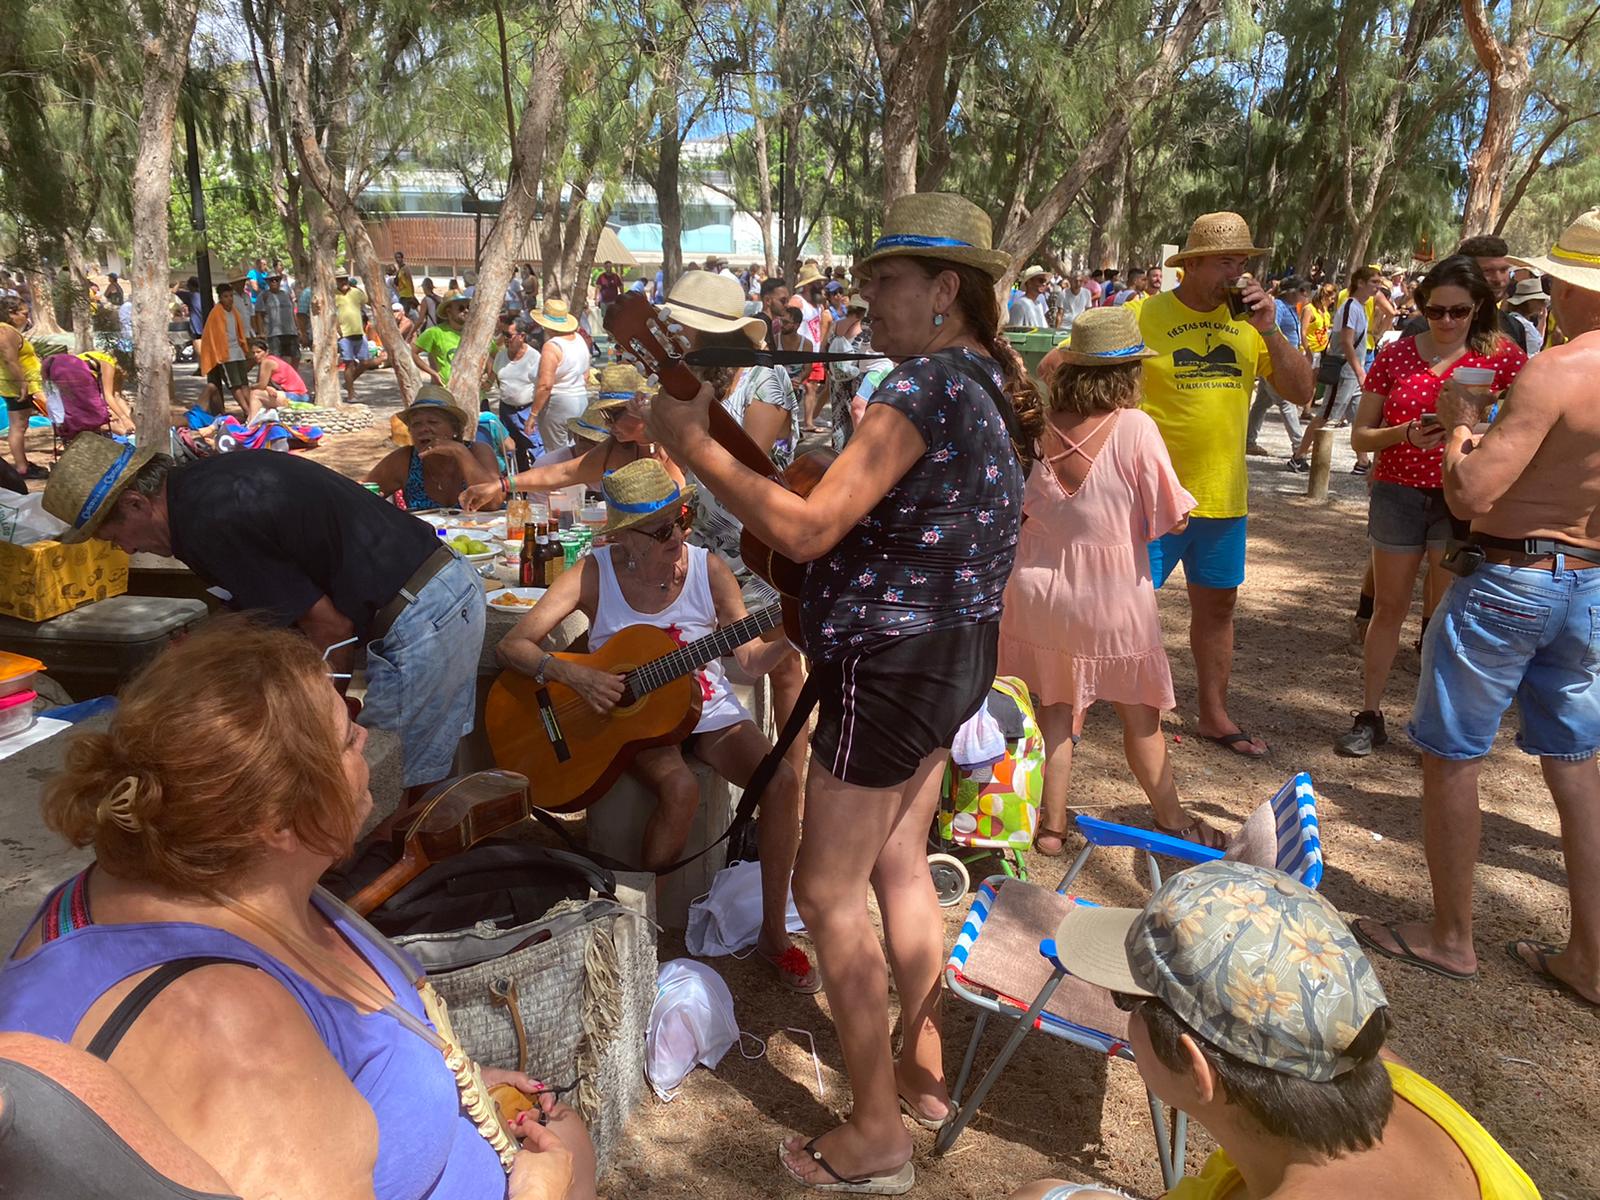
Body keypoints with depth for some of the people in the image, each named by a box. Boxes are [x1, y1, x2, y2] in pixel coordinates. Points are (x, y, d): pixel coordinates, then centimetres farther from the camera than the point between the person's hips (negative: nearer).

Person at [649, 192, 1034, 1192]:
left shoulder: (923, 386, -21)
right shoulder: (987, 381, 10)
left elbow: (806, 529, -26)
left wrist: (694, 445, -17)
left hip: (893, 659, -10)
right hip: (957, 648, 10)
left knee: (829, 892, 2)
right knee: (899, 864, 21)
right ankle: (924, 1069, 36)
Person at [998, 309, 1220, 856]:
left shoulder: (1043, 425, -7)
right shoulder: (1134, 427, -18)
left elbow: (1021, 508, 3)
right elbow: (1172, 519, -13)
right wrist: (1128, 513, 5)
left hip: (1040, 583, 3)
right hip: (1110, 595, -3)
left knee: (1055, 707, 17)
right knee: (1140, 712, 14)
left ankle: (1051, 823, 22)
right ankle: (1171, 819, 31)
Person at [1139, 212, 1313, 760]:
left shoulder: (1247, 320, 6)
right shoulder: (1145, 317, -11)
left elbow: (1301, 392, 4)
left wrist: (1270, 330, -9)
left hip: (1224, 497, 6)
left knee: (1217, 606, 16)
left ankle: (1214, 715, 32)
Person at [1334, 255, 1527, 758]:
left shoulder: (1502, 354, -1)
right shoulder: (1396, 354, 2)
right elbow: (1359, 436, 2)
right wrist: (1403, 433, -17)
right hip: (1398, 491, 1)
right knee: (1389, 607, 9)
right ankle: (1370, 716, 17)